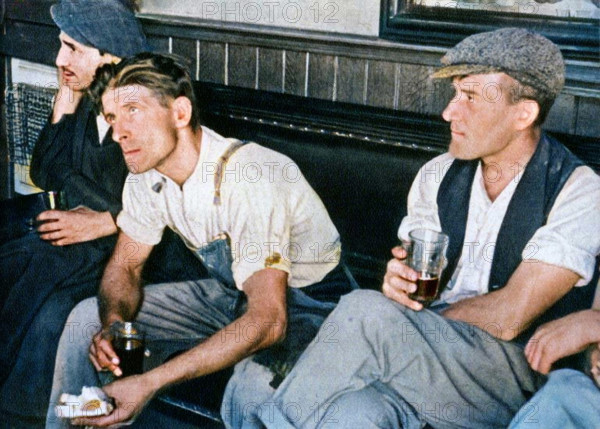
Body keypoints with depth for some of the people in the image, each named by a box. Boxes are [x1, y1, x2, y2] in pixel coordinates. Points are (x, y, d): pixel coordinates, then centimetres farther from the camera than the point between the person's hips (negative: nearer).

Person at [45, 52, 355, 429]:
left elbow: (268, 320, -38)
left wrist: (149, 383, -41)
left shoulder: (247, 179, -32)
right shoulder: (146, 173, -8)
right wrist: (114, 324, -19)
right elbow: (125, 265, 5)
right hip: (234, 295, 7)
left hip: (306, 306, -7)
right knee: (88, 318, 0)